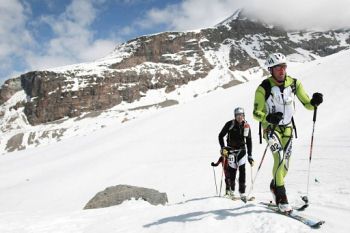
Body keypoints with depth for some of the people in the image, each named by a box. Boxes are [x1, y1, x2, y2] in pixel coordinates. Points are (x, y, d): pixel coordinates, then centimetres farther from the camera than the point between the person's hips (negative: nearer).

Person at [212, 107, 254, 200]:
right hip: (231, 150, -2)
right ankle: (231, 190, 17)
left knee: (242, 170, -10)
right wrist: (223, 148, -11)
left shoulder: (246, 126, -2)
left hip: (241, 150, 2)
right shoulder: (230, 124, -10)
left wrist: (250, 156, 4)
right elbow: (220, 136, -1)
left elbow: (249, 141, 6)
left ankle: (242, 192, -4)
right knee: (232, 170, -4)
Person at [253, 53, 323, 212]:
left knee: (285, 165, 11)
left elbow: (307, 104, -2)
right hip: (271, 128, -4)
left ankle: (274, 186, 40)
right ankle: (281, 198, -14)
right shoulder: (264, 88, -16)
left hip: (287, 128, 4)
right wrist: (269, 118, -35)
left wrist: (314, 102, -25)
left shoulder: (294, 83, -6)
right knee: (280, 158, -23)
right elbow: (256, 113, -15)